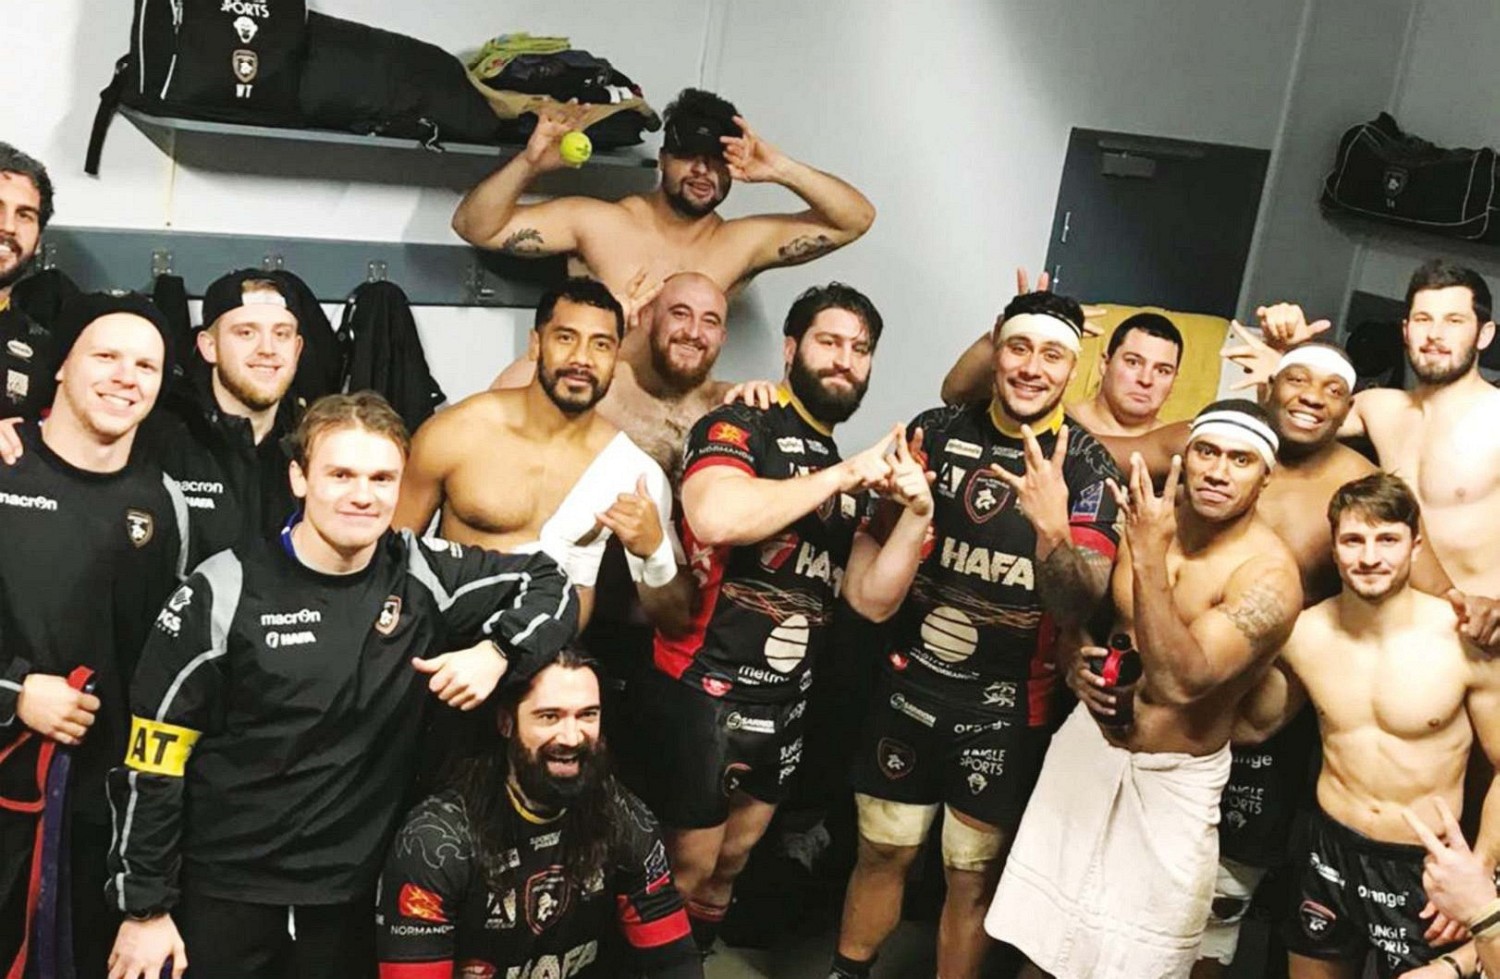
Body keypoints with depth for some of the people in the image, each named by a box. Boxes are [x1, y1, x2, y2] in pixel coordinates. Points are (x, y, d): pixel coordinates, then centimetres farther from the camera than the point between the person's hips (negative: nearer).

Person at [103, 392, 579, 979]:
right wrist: (144, 909, -6)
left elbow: (548, 585, 7)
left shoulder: (420, 575, -4)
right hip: (223, 897, -2)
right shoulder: (226, 592, -12)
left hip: (353, 897, 3)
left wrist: (496, 651, -12)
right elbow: (153, 761, -7)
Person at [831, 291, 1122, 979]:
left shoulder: (1087, 468, -9)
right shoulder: (937, 432, -3)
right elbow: (878, 543, 5)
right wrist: (895, 503, -17)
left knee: (974, 874, 10)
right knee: (882, 850, 14)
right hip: (910, 684, 2)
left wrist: (1053, 527, -35)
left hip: (1008, 706, -2)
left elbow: (1077, 608, -16)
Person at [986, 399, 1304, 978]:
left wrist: (1149, 558, -36)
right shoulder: (1146, 517, -4)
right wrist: (1078, 660, -10)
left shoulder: (1269, 576, -20)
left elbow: (1180, 682, -32)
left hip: (1171, 780, -4)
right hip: (1087, 744, 4)